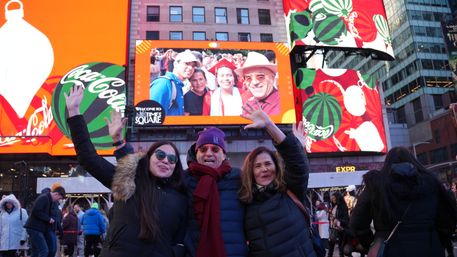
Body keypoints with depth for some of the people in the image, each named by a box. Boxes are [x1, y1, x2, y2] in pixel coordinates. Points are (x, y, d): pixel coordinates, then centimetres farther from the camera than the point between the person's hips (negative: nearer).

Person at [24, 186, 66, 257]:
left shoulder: (48, 199, 16)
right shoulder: (44, 198, -15)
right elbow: (36, 211, -24)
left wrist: (50, 219, 7)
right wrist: (48, 219, -17)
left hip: (37, 228, 10)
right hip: (34, 228, -10)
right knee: (44, 251, -13)